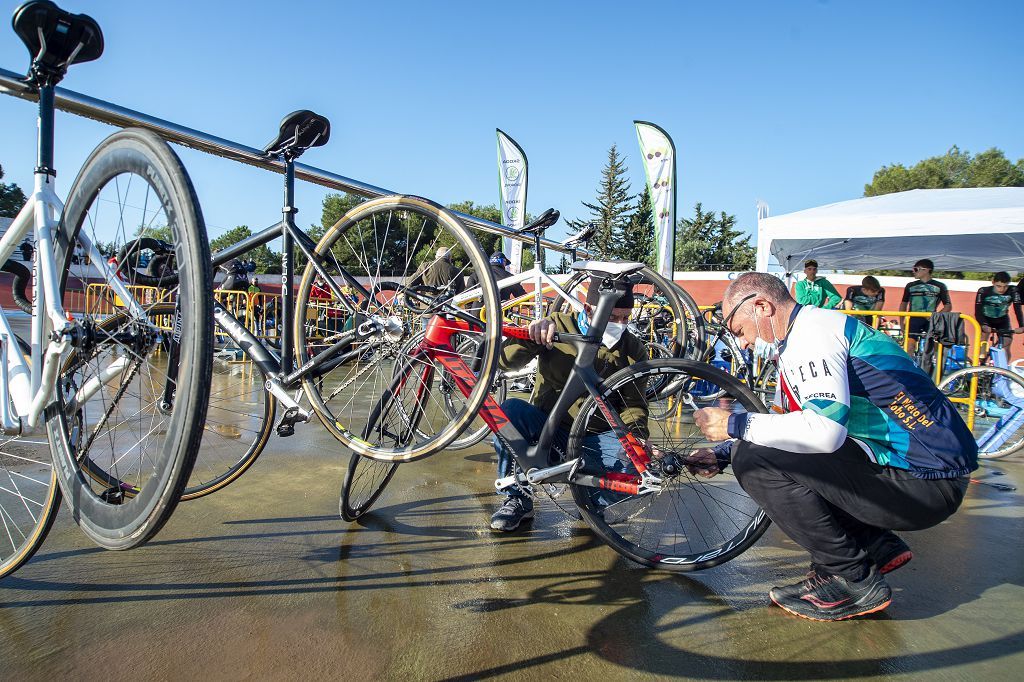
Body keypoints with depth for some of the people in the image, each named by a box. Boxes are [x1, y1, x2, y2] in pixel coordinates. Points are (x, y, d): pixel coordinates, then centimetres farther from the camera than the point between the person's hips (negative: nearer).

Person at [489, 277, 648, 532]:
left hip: (592, 442, 1)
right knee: (510, 409, -30)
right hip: (547, 431, -1)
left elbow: (634, 403, 3)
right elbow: (507, 360, -13)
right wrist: (531, 335, -34)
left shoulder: (634, 350, 3)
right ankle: (517, 498, -9)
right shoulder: (558, 326, -4)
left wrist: (636, 434, -19)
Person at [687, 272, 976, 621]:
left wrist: (736, 424, -17)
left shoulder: (813, 330, -14)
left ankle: (853, 579, -4)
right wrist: (722, 453, 12)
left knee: (753, 458, -17)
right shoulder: (798, 342, 16)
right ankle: (877, 546, 15)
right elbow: (782, 424, 23)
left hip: (922, 484, -10)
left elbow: (825, 429, -28)